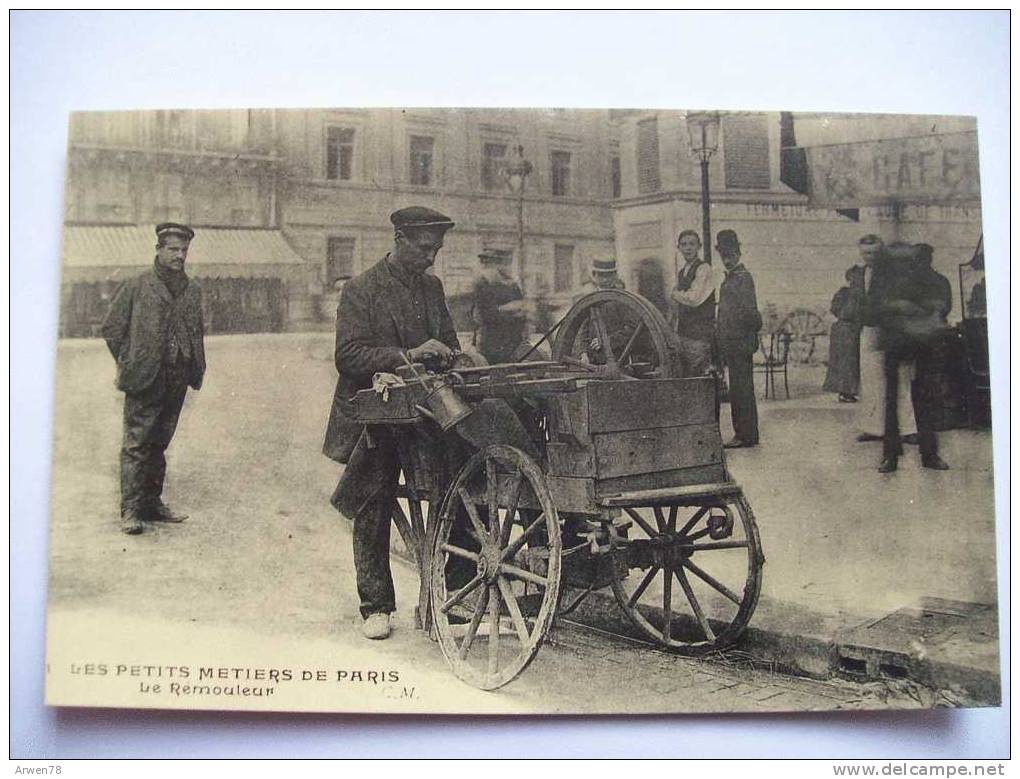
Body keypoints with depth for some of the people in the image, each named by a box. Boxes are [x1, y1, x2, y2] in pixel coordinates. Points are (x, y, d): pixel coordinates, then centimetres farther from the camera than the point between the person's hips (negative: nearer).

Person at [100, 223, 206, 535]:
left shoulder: (192, 290, 12)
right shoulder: (137, 287, -3)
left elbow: (197, 331, 21)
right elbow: (111, 328, 0)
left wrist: (196, 368, 11)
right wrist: (130, 365, -2)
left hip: (177, 382, 5)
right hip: (144, 381, -5)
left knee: (159, 443, 13)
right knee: (136, 444, -4)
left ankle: (152, 503, 21)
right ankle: (130, 510, -1)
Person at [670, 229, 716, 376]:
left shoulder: (703, 268, -8)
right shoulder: (681, 273, 16)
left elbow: (694, 299, -17)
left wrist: (676, 294, 0)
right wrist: (677, 331, 14)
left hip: (701, 332, -7)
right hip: (683, 333, 7)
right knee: (685, 376, 6)